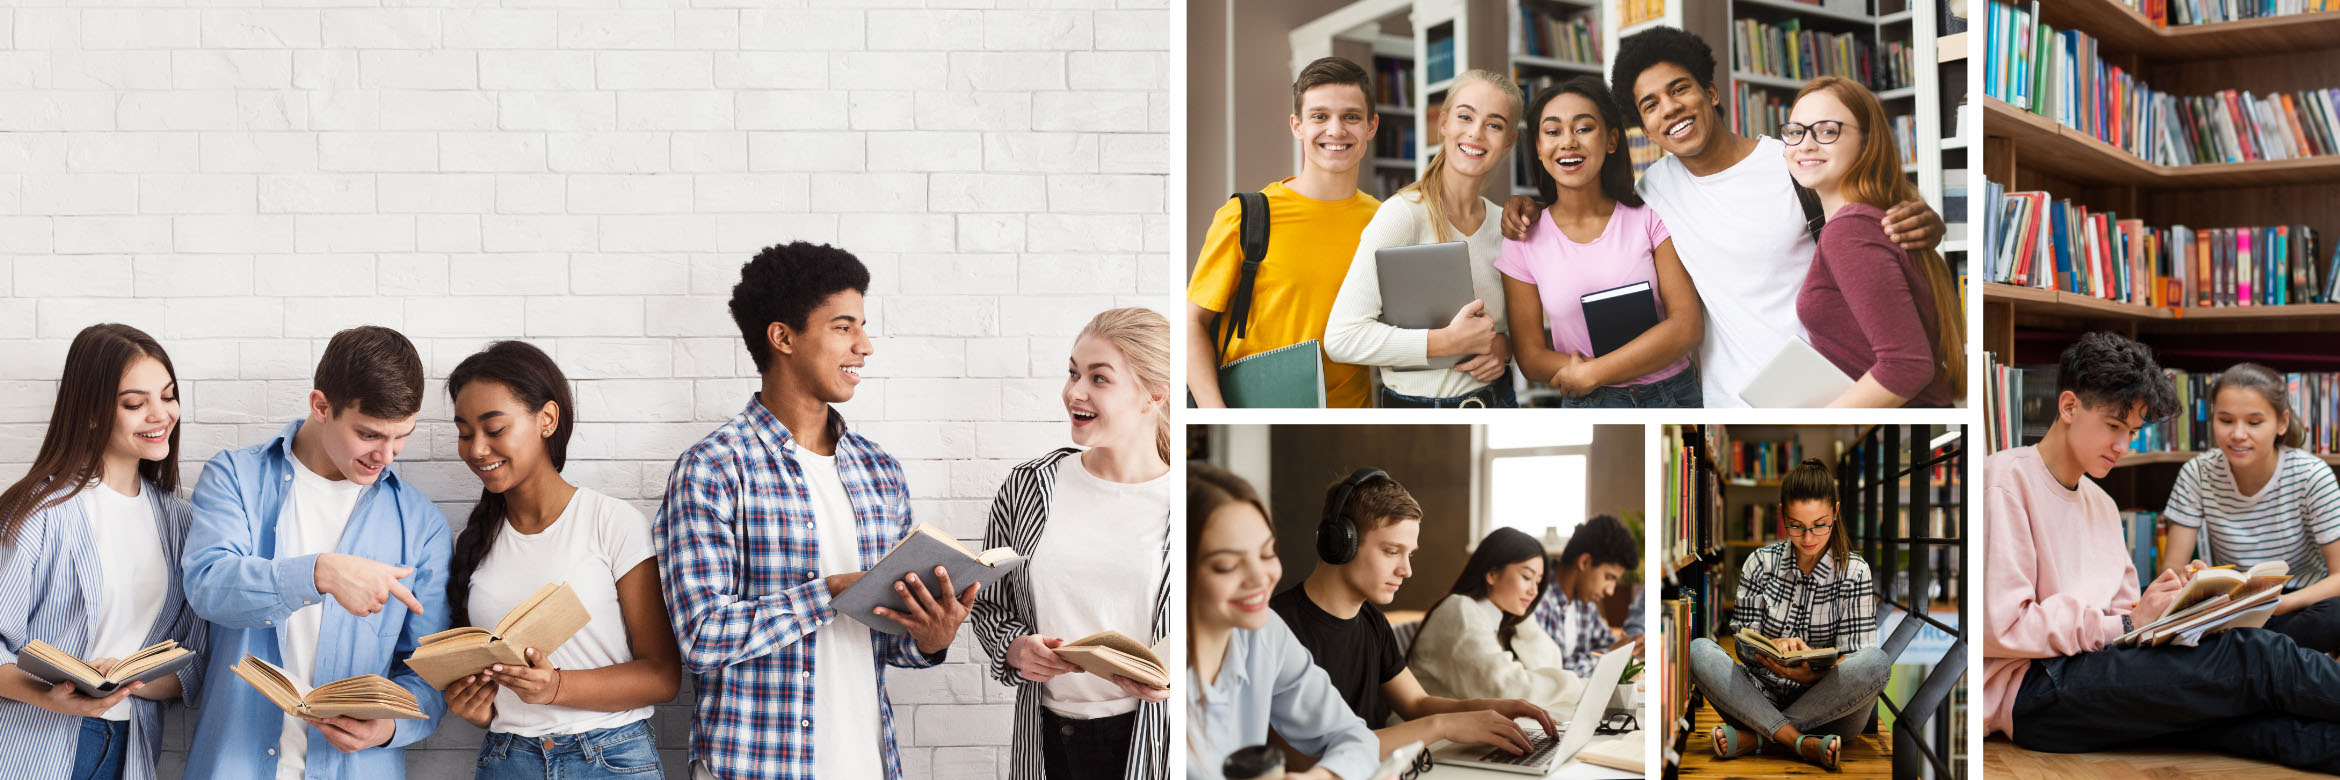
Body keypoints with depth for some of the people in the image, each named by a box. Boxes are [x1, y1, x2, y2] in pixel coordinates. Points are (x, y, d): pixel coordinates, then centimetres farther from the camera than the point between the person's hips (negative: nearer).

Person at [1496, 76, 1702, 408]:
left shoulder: (1650, 219, -3)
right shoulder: (1523, 241, -3)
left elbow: (1688, 325, -10)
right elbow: (1530, 355, -3)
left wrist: (1591, 373, -17)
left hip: (1675, 397, 0)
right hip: (1587, 407, 0)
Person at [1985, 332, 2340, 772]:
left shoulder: (2101, 505, 23)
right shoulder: (2008, 480, -5)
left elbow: (2119, 612, 19)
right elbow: (1998, 626, -16)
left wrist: (2164, 610, -4)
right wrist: (2126, 624, -12)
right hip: (2028, 686, -8)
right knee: (2251, 658, -21)